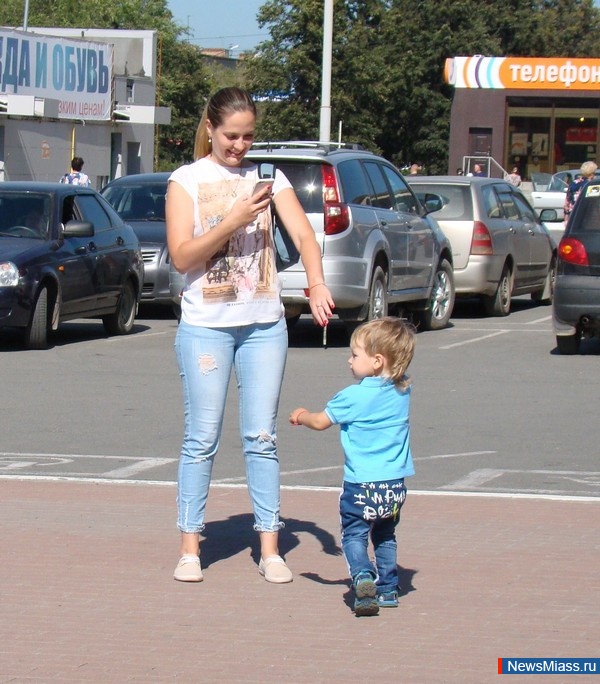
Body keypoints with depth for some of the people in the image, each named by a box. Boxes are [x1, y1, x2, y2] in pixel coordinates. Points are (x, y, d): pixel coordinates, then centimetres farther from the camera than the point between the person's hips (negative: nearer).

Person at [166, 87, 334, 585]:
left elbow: (302, 231, -7)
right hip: (206, 325, -2)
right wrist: (234, 221, -20)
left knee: (262, 437, 3)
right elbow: (181, 255, -8)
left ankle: (270, 548, 7)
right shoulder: (187, 181, 0)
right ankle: (190, 547, 8)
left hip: (265, 324, 2)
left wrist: (317, 283, -25)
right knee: (202, 438, 0)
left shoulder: (267, 177, 6)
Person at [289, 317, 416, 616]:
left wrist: (301, 416, 23)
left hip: (361, 484, -6)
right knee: (385, 537, 21)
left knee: (354, 535, -2)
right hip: (395, 484, 6)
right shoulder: (403, 390, 2)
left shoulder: (354, 397, -12)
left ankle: (363, 576, -26)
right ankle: (388, 589, 22)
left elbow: (320, 422, 3)